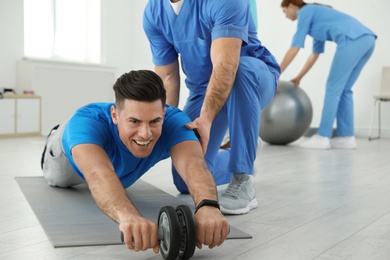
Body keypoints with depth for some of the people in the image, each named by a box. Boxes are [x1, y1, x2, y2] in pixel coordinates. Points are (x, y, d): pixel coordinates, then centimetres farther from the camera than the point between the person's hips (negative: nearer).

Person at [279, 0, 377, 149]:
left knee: (333, 87, -4)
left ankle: (322, 137, -2)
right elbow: (315, 54, 37)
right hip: (367, 38, 9)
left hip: (352, 39, -9)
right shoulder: (315, 14, 33)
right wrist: (298, 78, 41)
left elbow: (294, 49, 2)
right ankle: (347, 137, 10)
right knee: (344, 89, 12)